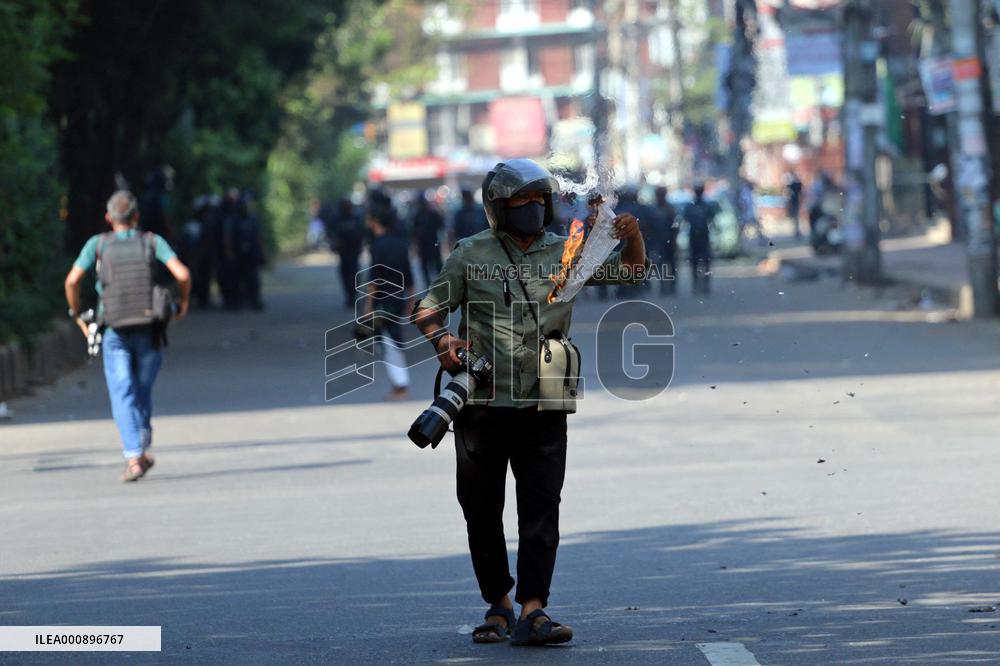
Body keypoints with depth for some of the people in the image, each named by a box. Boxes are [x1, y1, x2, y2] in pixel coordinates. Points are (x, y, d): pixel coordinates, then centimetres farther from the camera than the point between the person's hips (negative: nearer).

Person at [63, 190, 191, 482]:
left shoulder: (98, 243, 3)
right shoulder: (153, 241, 2)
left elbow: (72, 280, -8)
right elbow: (183, 274, -10)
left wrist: (76, 314, 7)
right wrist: (183, 302, 9)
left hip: (115, 332, -1)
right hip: (148, 331, 1)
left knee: (123, 395, -3)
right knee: (143, 391, 20)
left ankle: (134, 457, -18)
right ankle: (142, 449, 18)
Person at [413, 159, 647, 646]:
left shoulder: (565, 253, 7)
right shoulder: (472, 255, 3)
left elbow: (630, 273, 11)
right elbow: (428, 307, 6)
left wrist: (633, 237, -10)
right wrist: (441, 341, -15)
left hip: (542, 408, 1)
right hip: (482, 405, 0)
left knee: (541, 509, -8)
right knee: (482, 511, 6)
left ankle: (532, 612, -12)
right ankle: (498, 605, 21)